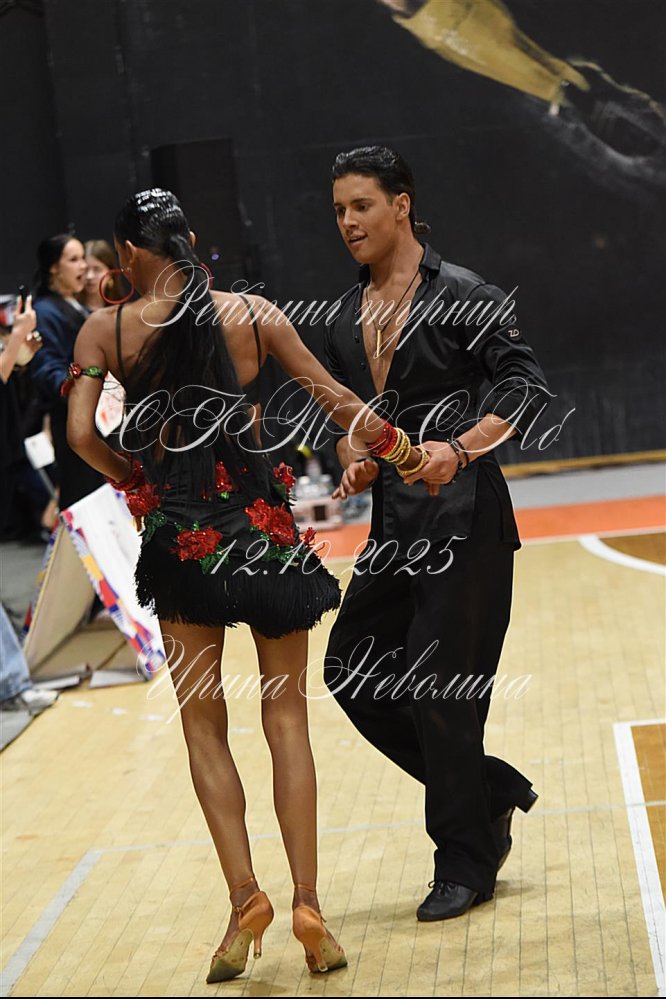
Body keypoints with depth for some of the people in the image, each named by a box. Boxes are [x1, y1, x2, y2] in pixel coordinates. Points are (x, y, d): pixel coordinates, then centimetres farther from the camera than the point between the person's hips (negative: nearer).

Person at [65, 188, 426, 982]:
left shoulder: (104, 330, -3)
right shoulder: (254, 315, -1)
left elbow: (80, 435, -11)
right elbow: (337, 401, 1)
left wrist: (138, 483, 7)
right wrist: (410, 452, 14)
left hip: (179, 539, -1)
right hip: (264, 531, 1)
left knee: (203, 724, 11)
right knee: (285, 716, 7)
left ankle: (244, 895, 0)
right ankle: (307, 903, 3)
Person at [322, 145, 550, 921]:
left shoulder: (461, 296, -7)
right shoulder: (346, 318, 12)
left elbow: (526, 385, -14)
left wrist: (459, 450, -27)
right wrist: (353, 463, -1)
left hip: (461, 518, -7)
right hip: (394, 524, 8)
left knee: (438, 688, -4)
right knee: (352, 671, 6)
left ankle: (466, 864, 13)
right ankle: (491, 791, 22)